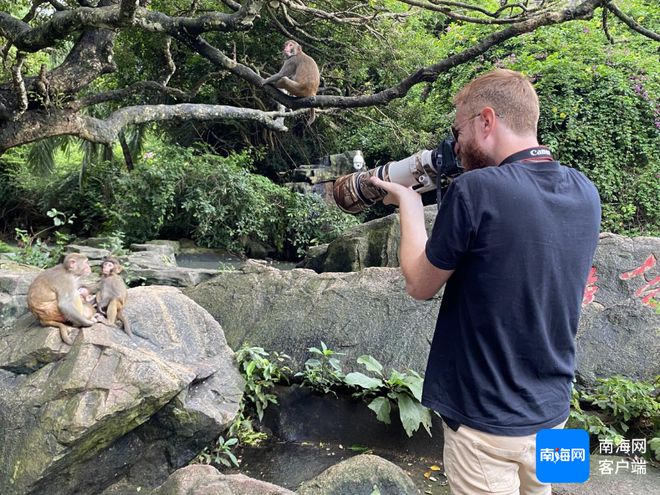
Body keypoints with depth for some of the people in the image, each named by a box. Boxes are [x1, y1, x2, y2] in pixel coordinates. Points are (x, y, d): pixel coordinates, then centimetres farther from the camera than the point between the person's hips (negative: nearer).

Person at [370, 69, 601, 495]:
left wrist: (408, 203, 1)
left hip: (487, 421, -6)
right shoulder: (585, 193, -3)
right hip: (552, 412, 6)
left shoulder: (476, 190, -24)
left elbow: (420, 285, -11)